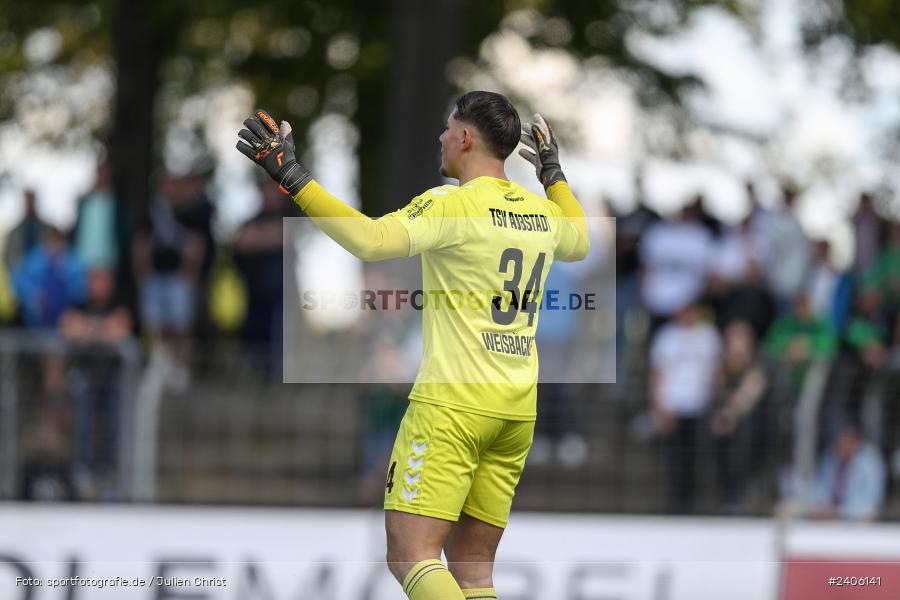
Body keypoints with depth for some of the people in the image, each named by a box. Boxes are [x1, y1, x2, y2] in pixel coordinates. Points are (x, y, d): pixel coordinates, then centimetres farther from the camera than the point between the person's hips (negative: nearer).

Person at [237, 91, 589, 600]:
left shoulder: (452, 204, -11)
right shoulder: (540, 213, 12)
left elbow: (371, 240, -26)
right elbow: (579, 242, 36)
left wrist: (293, 178, -22)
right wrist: (553, 171, 49)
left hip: (453, 402, -7)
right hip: (518, 410, 7)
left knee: (412, 557, -11)